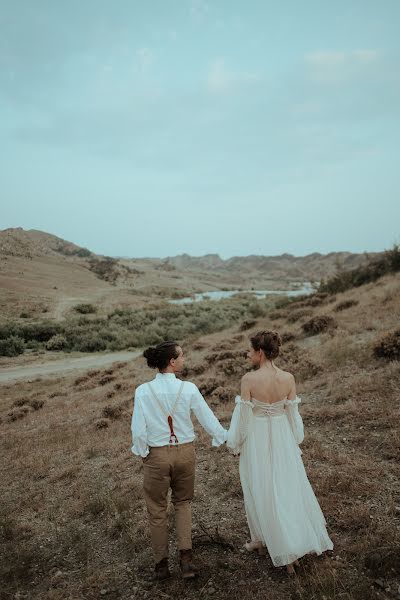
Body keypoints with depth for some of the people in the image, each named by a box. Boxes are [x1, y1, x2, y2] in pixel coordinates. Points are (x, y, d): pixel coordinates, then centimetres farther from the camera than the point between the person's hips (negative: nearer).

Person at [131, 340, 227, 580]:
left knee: (157, 509, 18)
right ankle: (186, 556, 14)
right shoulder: (188, 389, -13)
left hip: (157, 455, -1)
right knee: (183, 502, 24)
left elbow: (139, 430, -12)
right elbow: (209, 419, -6)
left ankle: (162, 565, 30)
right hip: (185, 452, 1)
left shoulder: (143, 391, -13)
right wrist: (228, 439, 9)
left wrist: (143, 453, 5)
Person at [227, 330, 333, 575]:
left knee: (262, 491, 14)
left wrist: (236, 444, 2)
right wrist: (294, 442, 14)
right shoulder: (288, 378, -10)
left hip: (256, 439, -3)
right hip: (282, 437, 3)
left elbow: (243, 416, -13)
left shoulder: (249, 379, -20)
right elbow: (293, 413, -1)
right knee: (288, 488, 18)